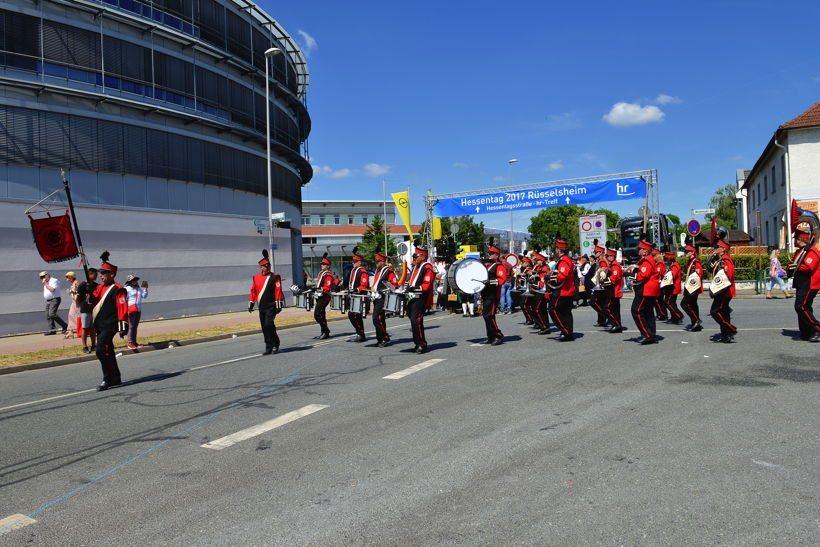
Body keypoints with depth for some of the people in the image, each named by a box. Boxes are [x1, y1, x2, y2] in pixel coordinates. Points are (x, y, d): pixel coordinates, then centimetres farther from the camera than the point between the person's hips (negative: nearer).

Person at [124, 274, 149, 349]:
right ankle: (130, 343, -4)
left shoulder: (139, 288, 15)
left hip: (138, 310, 6)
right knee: (131, 326, -7)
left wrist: (145, 289, 6)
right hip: (131, 309, -6)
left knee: (135, 326, 10)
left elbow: (144, 296, 18)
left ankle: (134, 342, 16)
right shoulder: (127, 289, -3)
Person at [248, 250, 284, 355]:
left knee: (268, 324, -16)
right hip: (261, 307, 5)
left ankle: (275, 345, 2)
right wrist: (251, 304, 15)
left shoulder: (275, 277, -4)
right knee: (264, 328, 6)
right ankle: (269, 348, 15)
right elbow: (253, 292, 16)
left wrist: (278, 305, -13)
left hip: (271, 306, -5)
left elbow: (278, 292, -8)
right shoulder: (256, 278, 11)